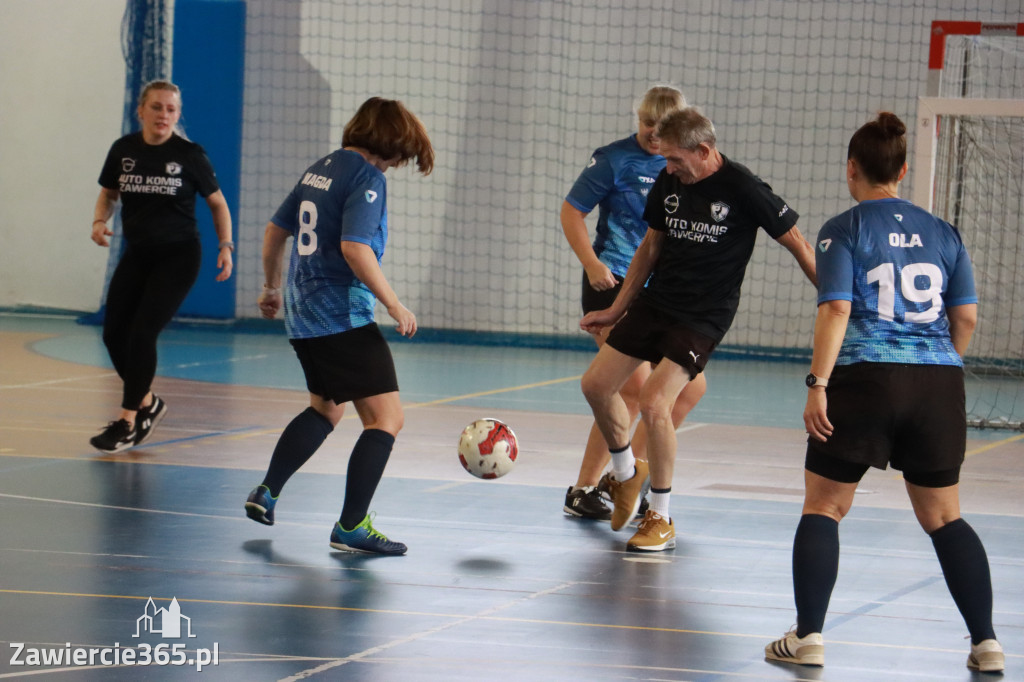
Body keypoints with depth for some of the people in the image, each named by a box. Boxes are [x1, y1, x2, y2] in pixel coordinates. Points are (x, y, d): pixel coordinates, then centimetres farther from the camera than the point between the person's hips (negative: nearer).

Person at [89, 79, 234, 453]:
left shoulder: (189, 155, -9)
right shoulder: (123, 150, -1)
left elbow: (217, 202, 2)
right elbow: (108, 194, 14)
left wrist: (226, 246, -9)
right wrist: (100, 221, -7)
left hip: (178, 256, -4)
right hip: (137, 254, 4)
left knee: (142, 333, -14)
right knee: (114, 333, 1)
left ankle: (127, 423, -3)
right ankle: (148, 403, 26)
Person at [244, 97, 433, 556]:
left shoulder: (320, 170, 14)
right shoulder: (367, 178, -12)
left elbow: (275, 230, 21)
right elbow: (354, 247, -24)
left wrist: (272, 287, 34)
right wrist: (394, 306, -18)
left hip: (304, 313, 10)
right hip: (343, 316, -10)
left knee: (326, 408, 28)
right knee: (386, 417, -7)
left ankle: (266, 494, 26)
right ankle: (351, 527, -12)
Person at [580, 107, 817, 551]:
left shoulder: (742, 189, -17)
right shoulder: (668, 182, 1)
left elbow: (797, 243, -9)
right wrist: (616, 310, 17)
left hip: (705, 315, -7)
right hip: (655, 300, 7)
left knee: (654, 403, -20)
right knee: (596, 385, 3)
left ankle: (661, 521, -4)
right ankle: (626, 473, 31)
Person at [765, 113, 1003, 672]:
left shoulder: (844, 230, 0)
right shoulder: (942, 232, 12)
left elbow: (836, 309, -10)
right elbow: (966, 316, 10)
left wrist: (818, 383, -11)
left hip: (865, 376, -4)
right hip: (938, 385, 4)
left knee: (823, 507, 9)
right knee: (943, 518, 13)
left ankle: (808, 637, 3)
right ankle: (986, 642, 8)